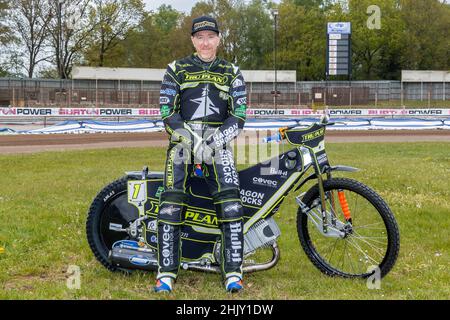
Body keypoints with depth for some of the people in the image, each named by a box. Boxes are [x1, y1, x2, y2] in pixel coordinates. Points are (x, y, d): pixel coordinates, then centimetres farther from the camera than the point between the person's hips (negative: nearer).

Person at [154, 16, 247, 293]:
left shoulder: (232, 73, 14)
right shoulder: (176, 70, 11)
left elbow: (239, 114, 6)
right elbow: (167, 112, 2)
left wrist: (214, 141, -10)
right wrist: (192, 140, -11)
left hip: (218, 143, 1)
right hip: (183, 140, 0)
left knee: (231, 204, -17)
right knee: (171, 204, -16)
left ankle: (233, 272, -13)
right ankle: (167, 272, -9)